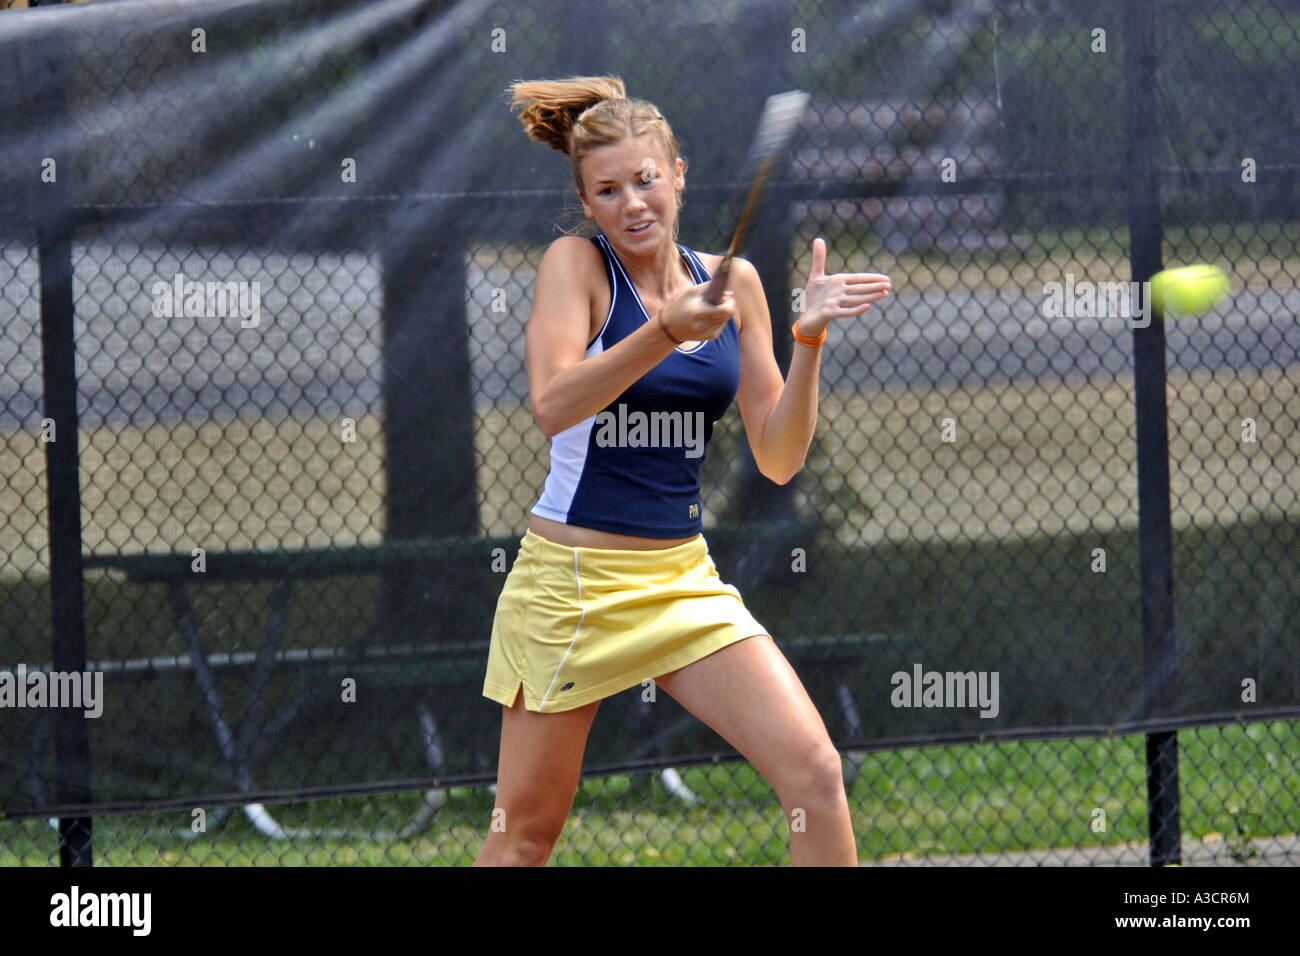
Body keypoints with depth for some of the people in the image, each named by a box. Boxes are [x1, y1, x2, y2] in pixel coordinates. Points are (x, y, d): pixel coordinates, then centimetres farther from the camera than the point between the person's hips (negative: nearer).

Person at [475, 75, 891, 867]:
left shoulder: (732, 282, 5)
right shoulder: (575, 265, -7)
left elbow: (778, 459, 5)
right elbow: (553, 404, -25)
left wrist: (808, 341, -9)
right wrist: (666, 331, -34)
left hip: (683, 578, 4)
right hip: (572, 579, -4)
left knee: (815, 773, -12)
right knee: (526, 831, 4)